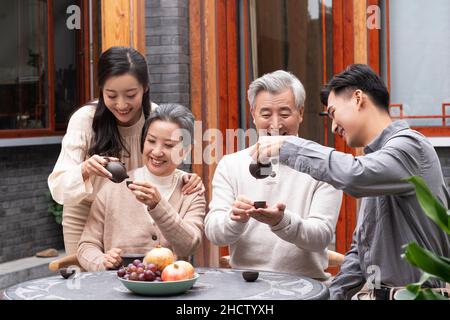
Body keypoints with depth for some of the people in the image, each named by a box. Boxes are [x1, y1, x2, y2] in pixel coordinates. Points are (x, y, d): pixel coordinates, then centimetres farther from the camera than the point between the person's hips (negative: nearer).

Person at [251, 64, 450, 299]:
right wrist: (335, 294, 11)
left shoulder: (410, 145, -10)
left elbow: (355, 176, -30)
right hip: (376, 291, 7)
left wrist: (289, 146, -20)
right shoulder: (375, 156, 17)